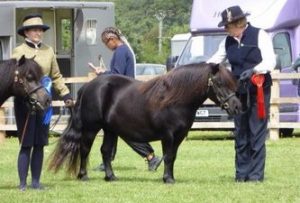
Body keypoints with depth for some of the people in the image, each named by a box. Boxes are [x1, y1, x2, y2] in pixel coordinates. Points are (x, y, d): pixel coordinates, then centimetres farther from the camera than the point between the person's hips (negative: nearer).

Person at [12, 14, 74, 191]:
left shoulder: (49, 51, 9)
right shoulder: (19, 52, -1)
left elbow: (56, 76, 13)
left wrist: (66, 94, 2)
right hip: (24, 101, -4)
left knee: (40, 144, 7)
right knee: (27, 144, -4)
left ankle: (36, 181, 15)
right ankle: (23, 183, 1)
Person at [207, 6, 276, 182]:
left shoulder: (260, 36, -9)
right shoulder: (228, 42, 6)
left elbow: (270, 61, -15)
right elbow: (215, 60, 14)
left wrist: (254, 70, -30)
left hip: (259, 91, -5)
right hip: (239, 93, 5)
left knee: (257, 134, -4)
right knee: (241, 134, 8)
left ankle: (256, 174, 0)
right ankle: (242, 173, 14)